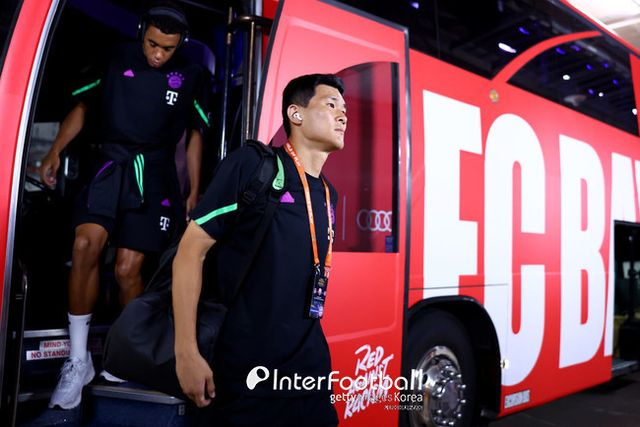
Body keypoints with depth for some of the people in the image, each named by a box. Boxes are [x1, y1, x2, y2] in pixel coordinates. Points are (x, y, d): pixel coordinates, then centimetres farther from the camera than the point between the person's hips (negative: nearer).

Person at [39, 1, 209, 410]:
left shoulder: (191, 75, 5)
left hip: (155, 176, 0)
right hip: (110, 165, 1)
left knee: (127, 269, -4)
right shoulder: (118, 59, 5)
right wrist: (56, 151, -1)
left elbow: (195, 135, 11)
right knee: (86, 245, -22)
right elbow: (83, 105, 11)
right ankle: (78, 361, -9)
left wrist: (195, 192, 9)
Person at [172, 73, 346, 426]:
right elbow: (191, 251, -12)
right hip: (246, 374, -6)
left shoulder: (328, 195, 11)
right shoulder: (252, 165, -10)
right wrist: (186, 354, -16)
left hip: (311, 370, 7)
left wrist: (313, 355, 19)